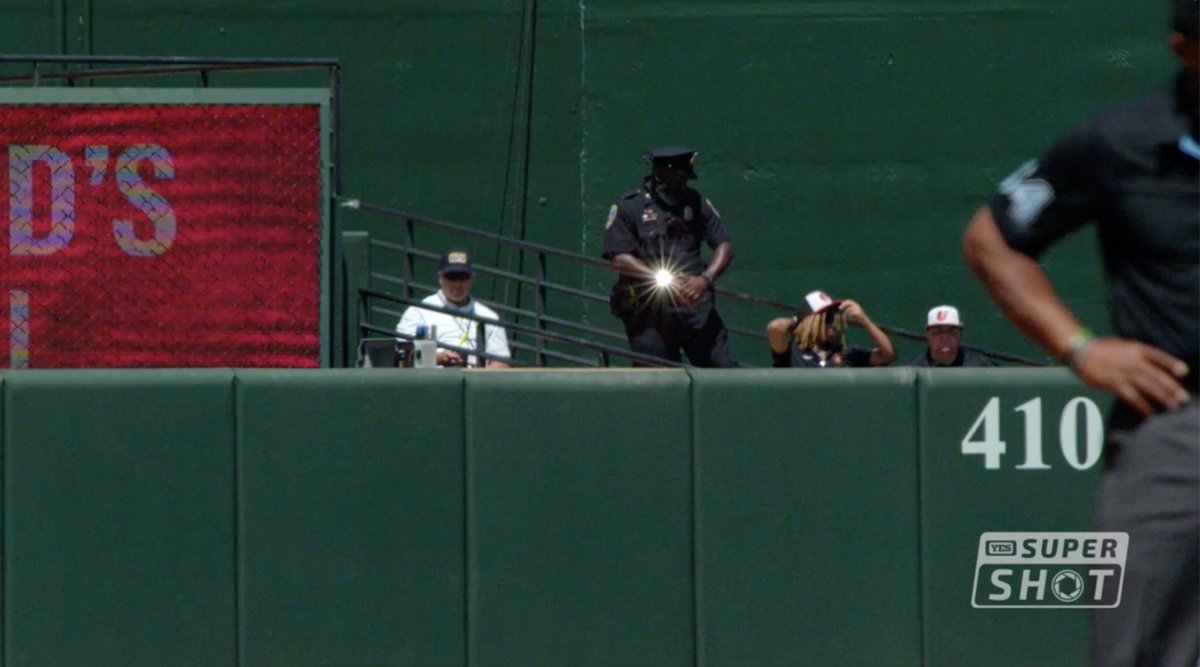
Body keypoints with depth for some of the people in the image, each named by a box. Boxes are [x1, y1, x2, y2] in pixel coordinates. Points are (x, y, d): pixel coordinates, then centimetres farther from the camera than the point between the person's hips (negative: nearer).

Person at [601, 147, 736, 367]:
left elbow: (725, 246, 8)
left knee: (722, 367, -6)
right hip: (647, 307, -3)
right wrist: (663, 280, -17)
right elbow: (619, 258, -9)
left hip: (695, 305, 3)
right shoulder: (628, 207, 0)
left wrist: (705, 279, -12)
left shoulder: (696, 203, 11)